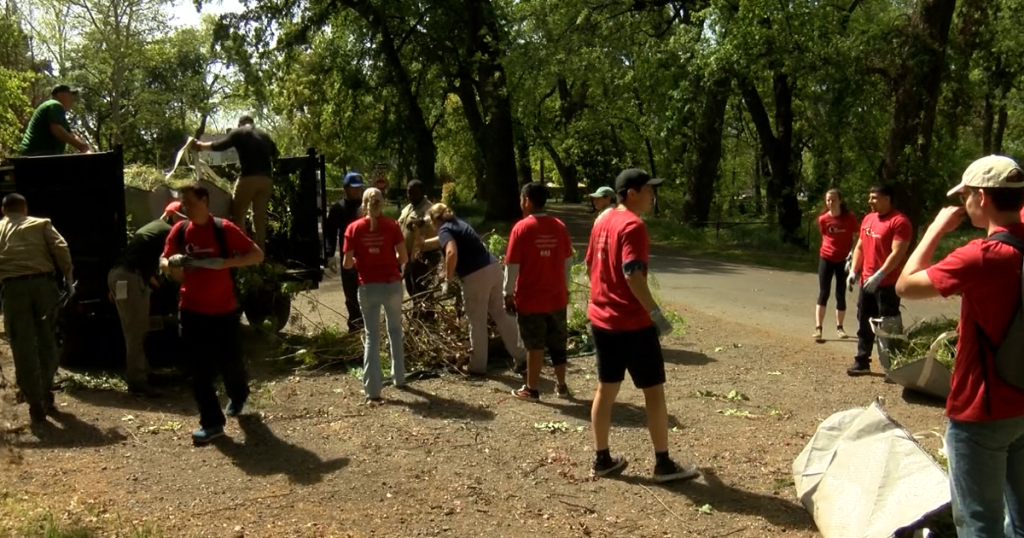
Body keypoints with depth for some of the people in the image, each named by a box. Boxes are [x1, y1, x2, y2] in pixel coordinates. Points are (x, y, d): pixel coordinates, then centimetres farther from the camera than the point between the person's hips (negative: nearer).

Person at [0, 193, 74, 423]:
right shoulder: (41, 224, 15)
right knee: (46, 340, 17)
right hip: (43, 283, 1)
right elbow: (61, 249, 1)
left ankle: (36, 404, 4)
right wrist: (68, 278, 7)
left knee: (23, 347, 4)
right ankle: (46, 393, 25)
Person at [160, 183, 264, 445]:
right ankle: (211, 423, 8)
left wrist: (225, 262, -23)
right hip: (191, 310, 3)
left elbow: (257, 255, -10)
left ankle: (238, 396, 41)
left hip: (223, 310, -3)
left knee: (230, 360, 9)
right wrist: (171, 262, -13)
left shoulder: (223, 229, -10)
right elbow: (163, 261, 11)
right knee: (200, 369, 1)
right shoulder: (179, 231, 1)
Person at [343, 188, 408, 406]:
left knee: (372, 336, 5)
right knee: (395, 330, 22)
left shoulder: (353, 228, -4)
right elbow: (404, 258, -3)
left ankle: (373, 392, -1)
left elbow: (347, 263, -4)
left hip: (368, 287, 0)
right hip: (392, 284, 0)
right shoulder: (392, 225, -4)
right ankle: (399, 377, 30)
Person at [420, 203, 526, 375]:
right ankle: (521, 355, 17)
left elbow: (452, 253, -24)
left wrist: (448, 280, -16)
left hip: (477, 275, -8)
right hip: (493, 268, 8)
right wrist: (422, 245, 49)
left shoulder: (445, 229, -4)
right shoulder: (457, 223, 23)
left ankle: (478, 366, 16)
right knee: (501, 314, 16)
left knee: (477, 322, 5)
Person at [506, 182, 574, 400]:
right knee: (558, 342, 14)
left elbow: (512, 265, -12)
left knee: (535, 345, 5)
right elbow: (568, 261, 8)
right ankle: (561, 385, 23)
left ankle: (531, 389, 14)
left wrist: (508, 295, -4)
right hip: (557, 296, 4)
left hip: (530, 299, -4)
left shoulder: (522, 228, -13)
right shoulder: (559, 226, 1)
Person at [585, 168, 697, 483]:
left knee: (606, 388, 14)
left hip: (601, 319, 9)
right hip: (632, 323, -8)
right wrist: (656, 313, -23)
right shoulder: (633, 226, -16)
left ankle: (601, 459, 20)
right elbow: (632, 274, -26)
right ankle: (663, 464, 9)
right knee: (654, 391, 2)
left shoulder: (602, 223, 11)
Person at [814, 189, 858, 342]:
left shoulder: (849, 217, -8)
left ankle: (839, 327, 20)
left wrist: (852, 253, -13)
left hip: (844, 259, 0)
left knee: (841, 294, 7)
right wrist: (831, 248, 4)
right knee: (823, 293, -2)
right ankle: (818, 328, -4)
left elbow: (856, 237, -1)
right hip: (826, 258, 0)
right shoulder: (823, 219, -4)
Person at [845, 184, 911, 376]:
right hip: (866, 281, 8)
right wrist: (853, 270, 7)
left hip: (887, 284, -8)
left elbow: (897, 253, -20)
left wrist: (879, 276, -25)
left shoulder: (899, 221, -13)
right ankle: (862, 362, 22)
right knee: (864, 323, 13)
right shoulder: (868, 219, 12)